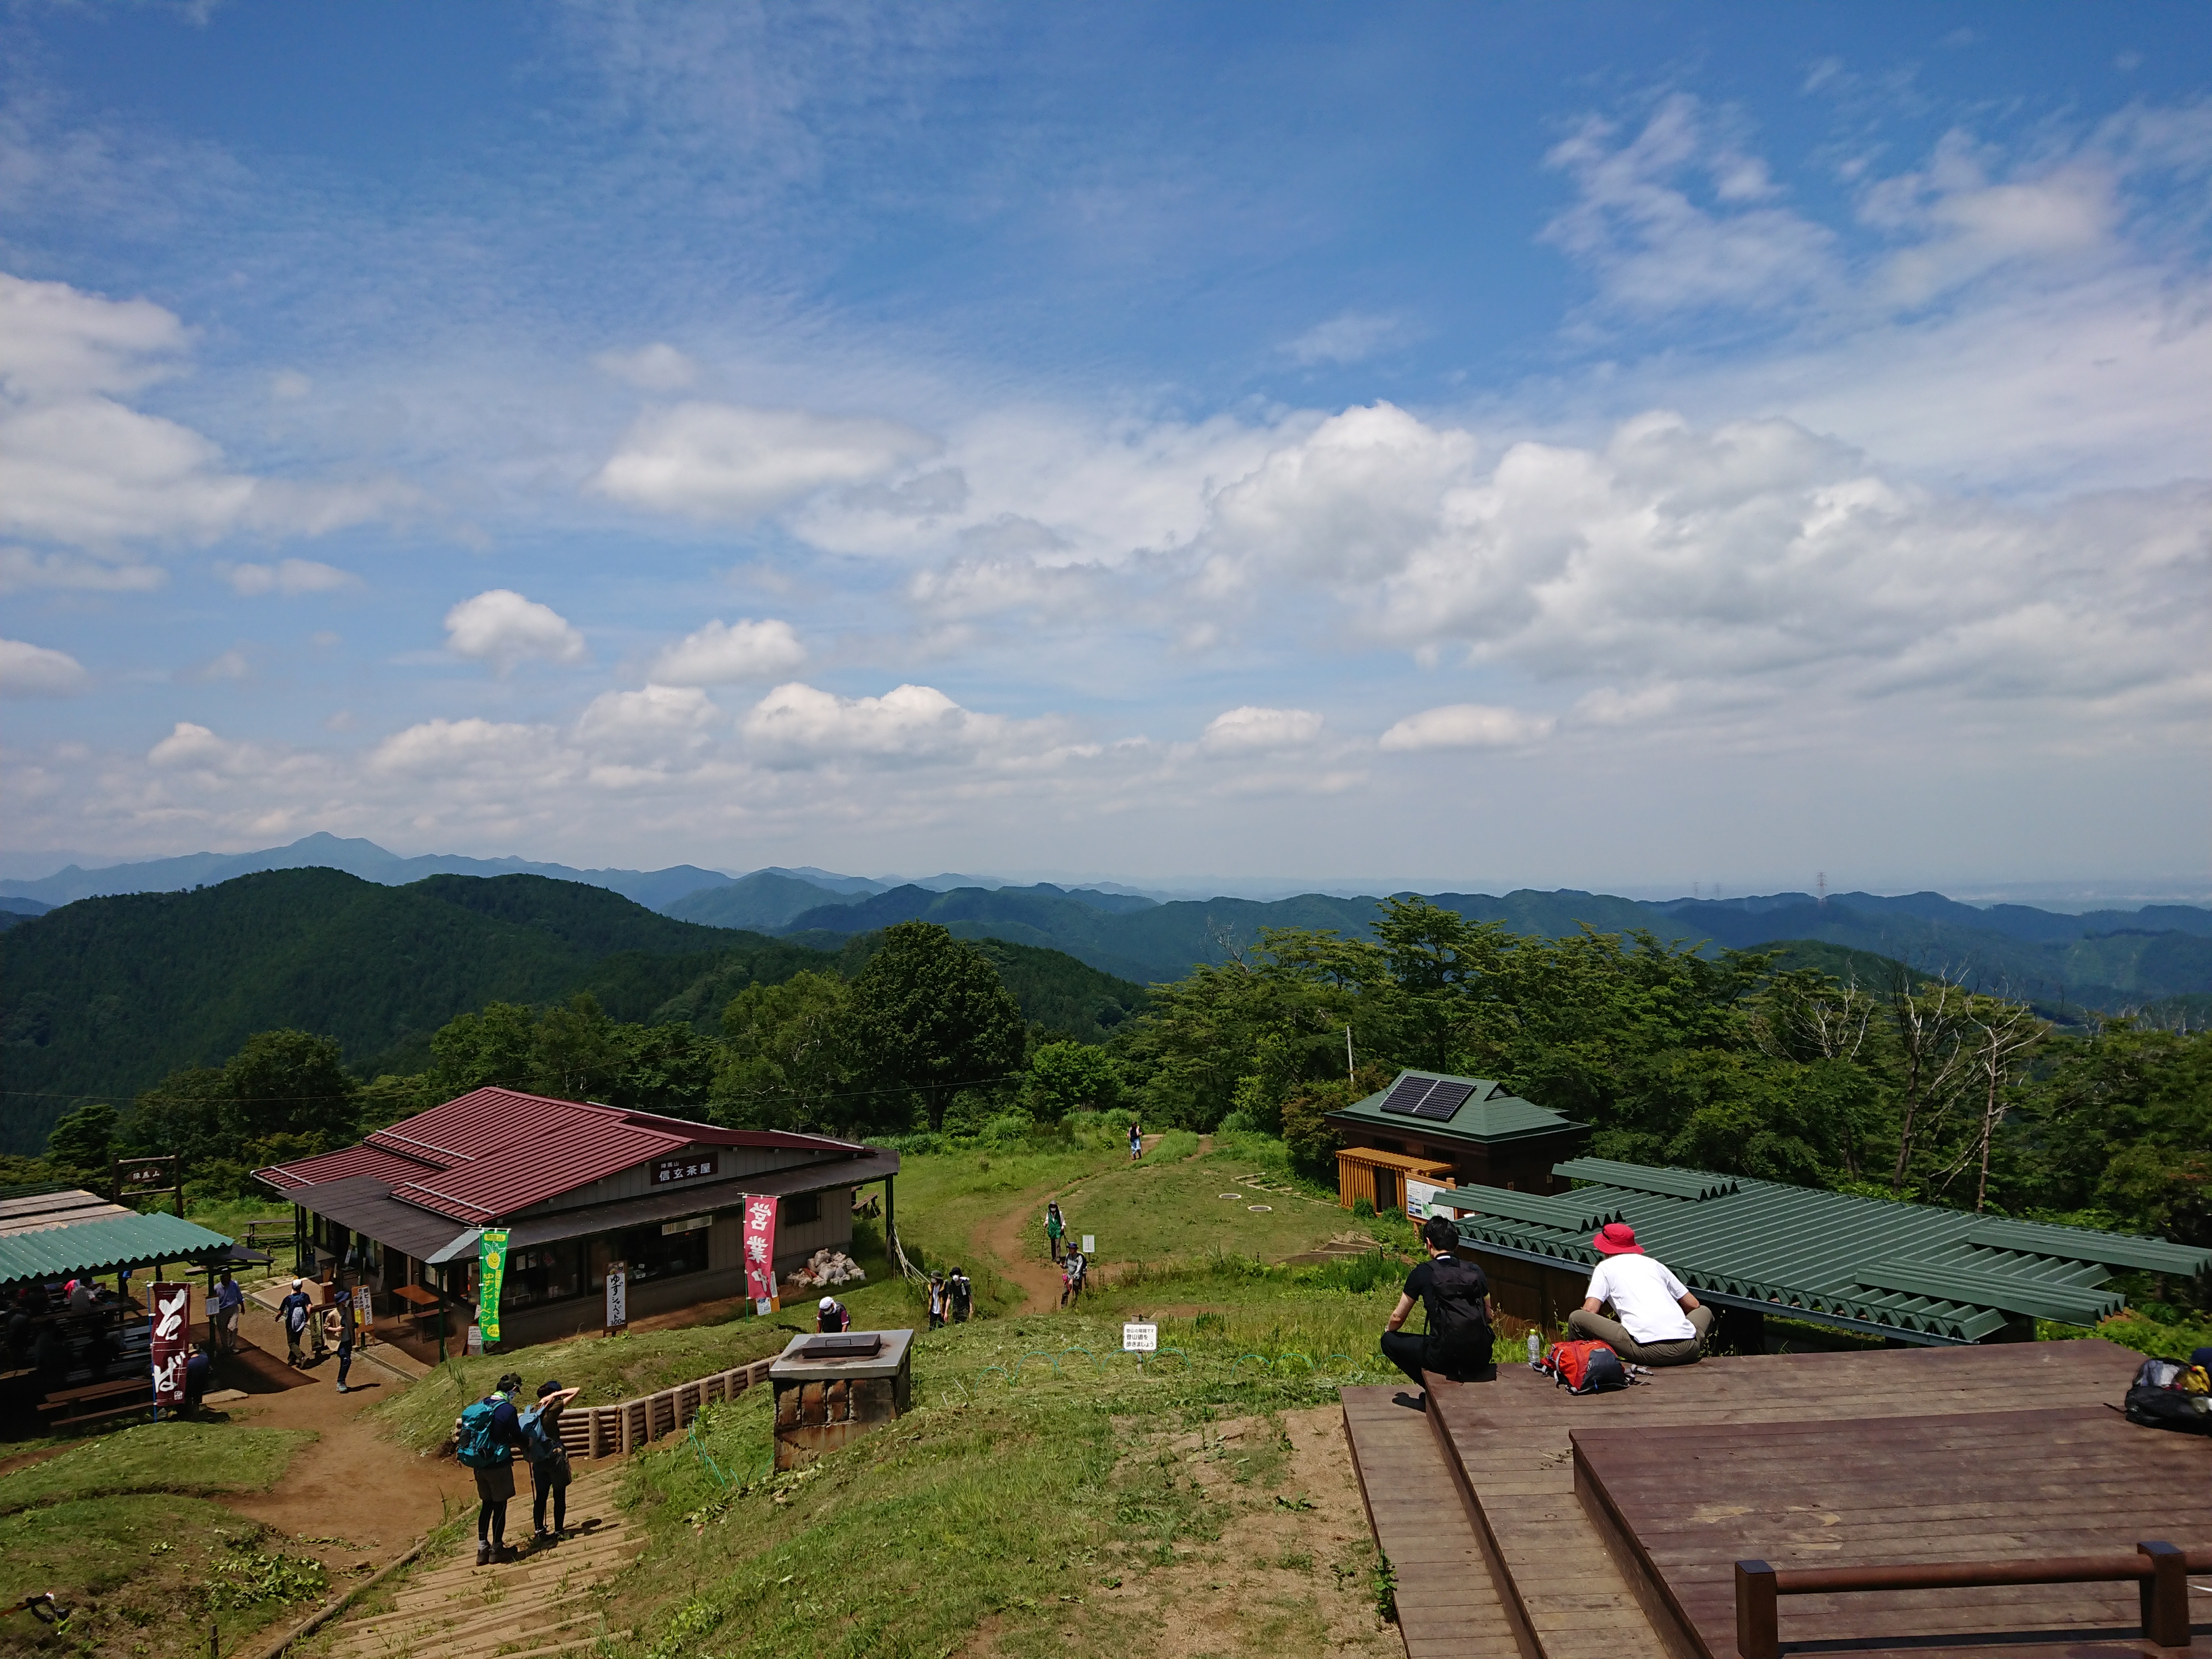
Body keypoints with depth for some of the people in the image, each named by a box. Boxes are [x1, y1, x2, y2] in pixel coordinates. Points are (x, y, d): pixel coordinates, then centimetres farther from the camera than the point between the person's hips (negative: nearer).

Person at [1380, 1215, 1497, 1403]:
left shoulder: (1422, 1273, -2)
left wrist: (1388, 1330, 29)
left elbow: (1398, 1317, 6)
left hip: (1446, 1358, -5)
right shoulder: (1475, 1271, 8)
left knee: (1389, 1341, 16)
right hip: (1481, 1357, 5)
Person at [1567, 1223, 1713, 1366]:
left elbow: (1589, 1311, 4)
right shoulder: (1654, 1264, 26)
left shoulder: (1605, 1267, 15)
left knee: (1576, 1318, 8)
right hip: (1686, 1349, 4)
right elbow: (1693, 1305, 29)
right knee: (1705, 1311, 37)